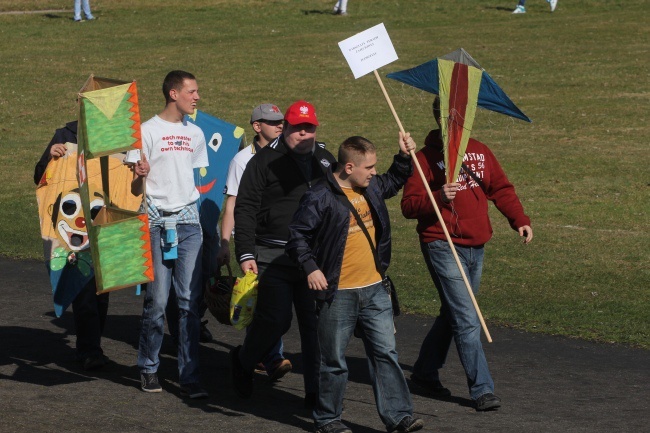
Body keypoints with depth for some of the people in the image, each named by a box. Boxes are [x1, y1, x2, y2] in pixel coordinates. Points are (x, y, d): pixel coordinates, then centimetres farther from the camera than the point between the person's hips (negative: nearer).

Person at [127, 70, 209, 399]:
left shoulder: (195, 134, 14)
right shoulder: (148, 131, -3)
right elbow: (135, 189, -5)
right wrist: (140, 175, -26)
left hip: (188, 221, 4)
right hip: (157, 222, -4)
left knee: (190, 300, -1)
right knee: (157, 300, -3)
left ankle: (189, 377, 0)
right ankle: (148, 369, 14)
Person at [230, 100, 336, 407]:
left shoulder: (325, 161, 14)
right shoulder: (266, 160, -1)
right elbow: (245, 209, -4)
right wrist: (246, 254, -12)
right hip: (273, 258, -4)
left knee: (316, 323, 0)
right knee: (275, 320, -7)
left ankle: (316, 391, 7)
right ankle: (243, 360, 23)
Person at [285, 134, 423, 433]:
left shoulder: (371, 188, 8)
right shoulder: (320, 198, -15)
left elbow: (393, 183, 31)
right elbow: (297, 236, -13)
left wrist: (404, 157, 17)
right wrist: (310, 267, -25)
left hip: (374, 289, 6)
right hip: (338, 295, -6)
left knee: (386, 352, 4)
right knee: (334, 361, 6)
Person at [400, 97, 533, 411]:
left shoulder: (479, 152, 11)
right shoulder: (427, 157, -8)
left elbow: (501, 189, 16)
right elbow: (409, 206, -11)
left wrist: (520, 220, 3)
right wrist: (438, 197, -28)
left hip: (476, 246, 7)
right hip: (443, 246, -7)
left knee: (453, 315, 17)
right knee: (467, 320, -11)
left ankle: (425, 372, 34)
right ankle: (482, 389, -8)